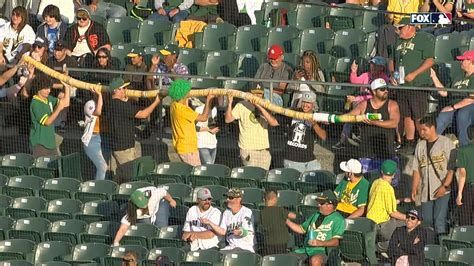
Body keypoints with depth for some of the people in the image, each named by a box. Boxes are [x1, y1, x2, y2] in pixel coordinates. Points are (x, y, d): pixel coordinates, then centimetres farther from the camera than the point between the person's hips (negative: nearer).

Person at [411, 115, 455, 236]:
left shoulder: (446, 142, -1)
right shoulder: (420, 145, 15)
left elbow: (452, 168, -7)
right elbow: (417, 170, 15)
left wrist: (445, 186, -16)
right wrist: (414, 189, 6)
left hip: (442, 191, -6)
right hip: (426, 192, 6)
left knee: (440, 222, -13)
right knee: (427, 222, 6)